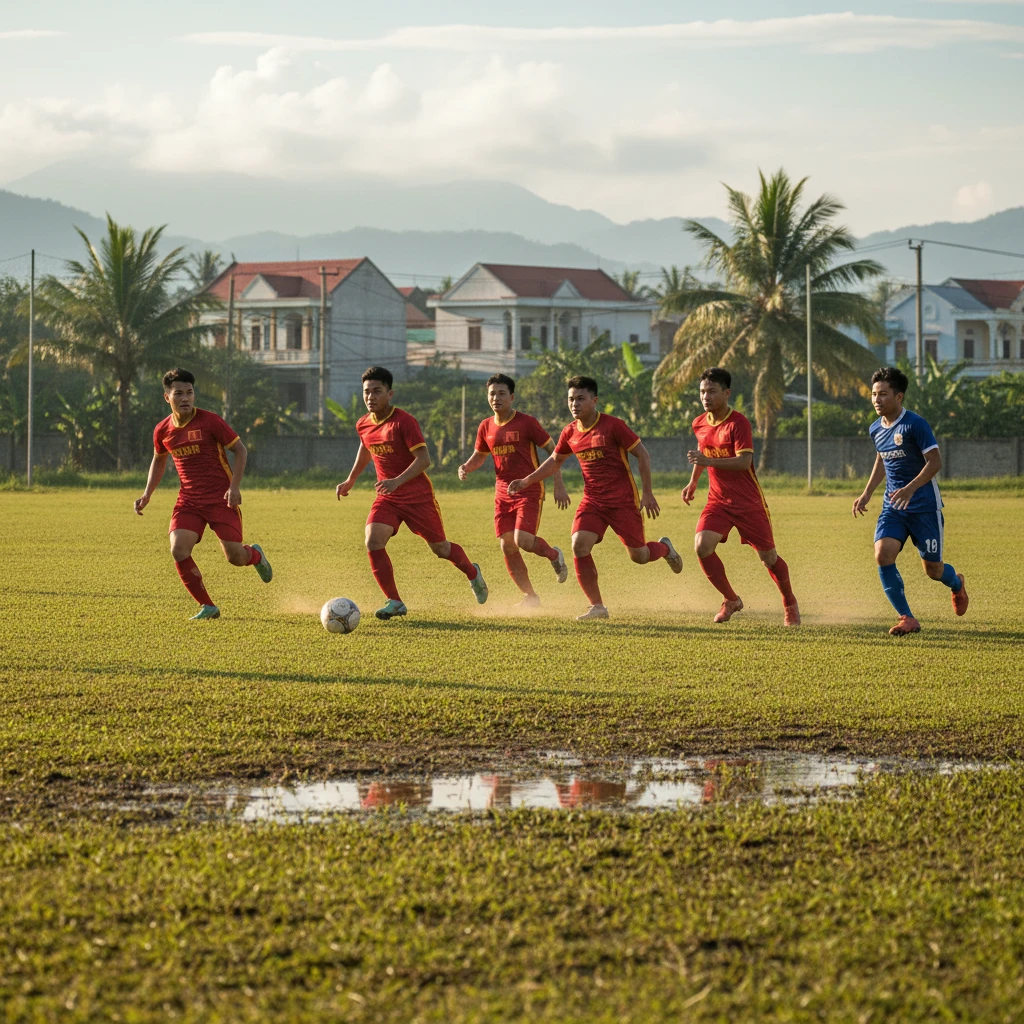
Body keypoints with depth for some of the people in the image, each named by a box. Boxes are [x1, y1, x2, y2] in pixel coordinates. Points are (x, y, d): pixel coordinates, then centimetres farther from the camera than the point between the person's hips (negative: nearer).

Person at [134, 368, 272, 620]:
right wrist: (147, 495, 12)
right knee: (178, 551, -18)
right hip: (189, 501, 3)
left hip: (221, 498, -3)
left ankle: (255, 555, 34)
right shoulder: (163, 430, 1)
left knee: (234, 557, -8)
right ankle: (208, 607, -2)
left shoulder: (210, 421, -12)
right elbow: (159, 461, 22)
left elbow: (240, 450, -5)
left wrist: (234, 487, -15)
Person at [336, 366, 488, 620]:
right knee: (373, 542, -19)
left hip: (418, 496, -5)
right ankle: (394, 603, -10)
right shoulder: (363, 425, 2)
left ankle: (472, 573, 42)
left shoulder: (404, 422, -19)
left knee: (439, 548, 9)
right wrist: (350, 480, 26)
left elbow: (423, 459, -23)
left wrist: (397, 481, -35)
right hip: (387, 498, 5)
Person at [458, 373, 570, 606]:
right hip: (503, 493, 6)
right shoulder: (486, 427, 6)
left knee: (523, 541, -19)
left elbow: (553, 450, -5)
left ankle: (554, 555, 14)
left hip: (529, 491, -6)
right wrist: (465, 468, -2)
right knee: (507, 546, 0)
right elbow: (479, 456, 21)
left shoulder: (526, 423, -10)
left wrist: (559, 485, -10)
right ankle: (529, 596, 13)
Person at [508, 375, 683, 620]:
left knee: (639, 556, 2)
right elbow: (555, 460, 20)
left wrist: (647, 493, -11)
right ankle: (597, 607, -7)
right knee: (579, 546, -17)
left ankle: (665, 548, 41)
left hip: (623, 501, -4)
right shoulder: (570, 433, 2)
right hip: (592, 502, 4)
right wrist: (527, 481, 11)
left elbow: (642, 454, -9)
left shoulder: (613, 426, -14)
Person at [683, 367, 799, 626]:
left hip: (748, 502, -5)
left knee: (768, 557, 3)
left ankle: (789, 603, 29)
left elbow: (744, 461, -26)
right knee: (702, 546, -18)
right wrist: (693, 481, 27)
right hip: (718, 500, 5)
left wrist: (709, 461, -34)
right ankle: (730, 600, 1)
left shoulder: (738, 423, -16)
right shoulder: (699, 424, 4)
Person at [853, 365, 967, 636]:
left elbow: (935, 462, -17)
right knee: (883, 555, -19)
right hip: (893, 507, 5)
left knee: (932, 569, 3)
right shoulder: (876, 429, 7)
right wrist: (867, 493, 18)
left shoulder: (915, 424, -15)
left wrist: (910, 488, -28)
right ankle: (907, 618, -10)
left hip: (924, 506, -5)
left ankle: (956, 583, 42)